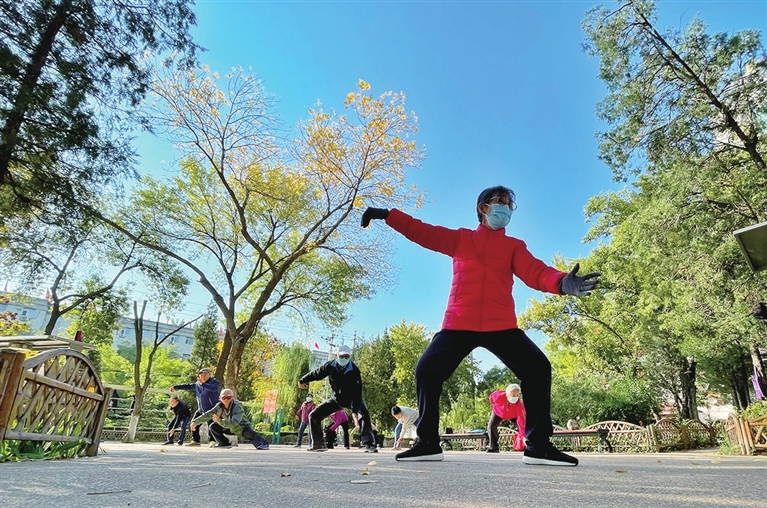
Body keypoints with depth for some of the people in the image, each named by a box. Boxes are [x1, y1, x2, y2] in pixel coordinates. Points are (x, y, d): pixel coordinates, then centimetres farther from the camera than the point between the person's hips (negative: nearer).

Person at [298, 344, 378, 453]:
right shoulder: (330, 366, -18)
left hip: (352, 399, -4)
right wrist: (302, 380, 15)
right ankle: (317, 444, 14)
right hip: (336, 399, 4)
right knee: (314, 415, -1)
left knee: (364, 415, -32)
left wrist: (355, 410, -41)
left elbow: (357, 392, -32)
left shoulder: (354, 371, -28)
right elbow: (316, 373, 0)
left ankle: (368, 445, -29)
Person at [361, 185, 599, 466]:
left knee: (538, 368, -11)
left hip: (501, 325, 1)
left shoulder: (514, 246, 13)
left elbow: (536, 272, -4)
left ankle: (538, 445, 3)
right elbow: (423, 232, 7)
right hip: (459, 324, 0)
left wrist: (562, 282, -26)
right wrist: (386, 214, -2)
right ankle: (428, 443, 8)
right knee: (427, 370, -8)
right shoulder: (459, 238, 13)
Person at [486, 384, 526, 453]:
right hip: (498, 412, 0)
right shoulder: (498, 396, -41)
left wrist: (523, 436, -56)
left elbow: (521, 421, -47)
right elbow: (491, 397, -15)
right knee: (491, 426, -16)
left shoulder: (520, 405, -41)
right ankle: (493, 448, -5)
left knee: (521, 426, -17)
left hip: (512, 415, 0)